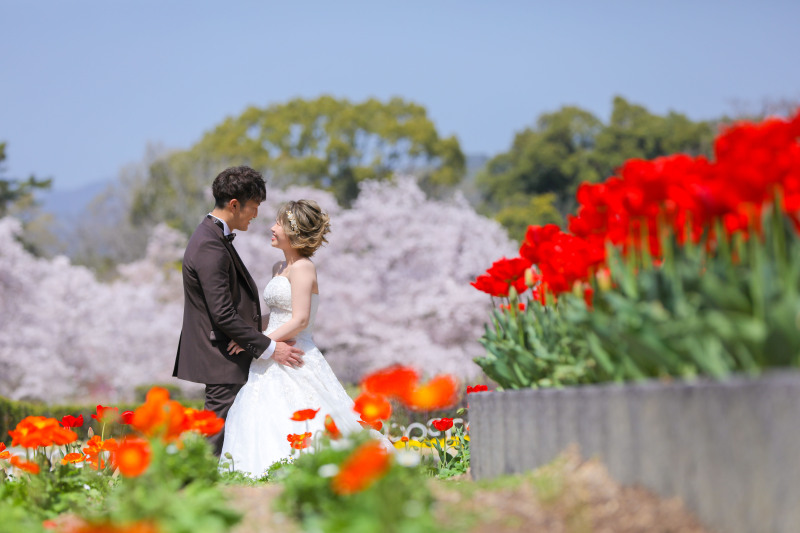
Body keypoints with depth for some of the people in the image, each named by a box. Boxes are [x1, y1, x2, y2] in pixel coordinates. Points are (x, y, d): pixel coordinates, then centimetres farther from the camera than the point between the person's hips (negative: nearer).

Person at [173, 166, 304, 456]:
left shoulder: (215, 237, 14)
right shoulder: (209, 247, -19)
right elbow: (223, 314, -23)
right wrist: (269, 348, -17)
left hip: (228, 358, 11)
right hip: (221, 362, -11)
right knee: (216, 442, -7)